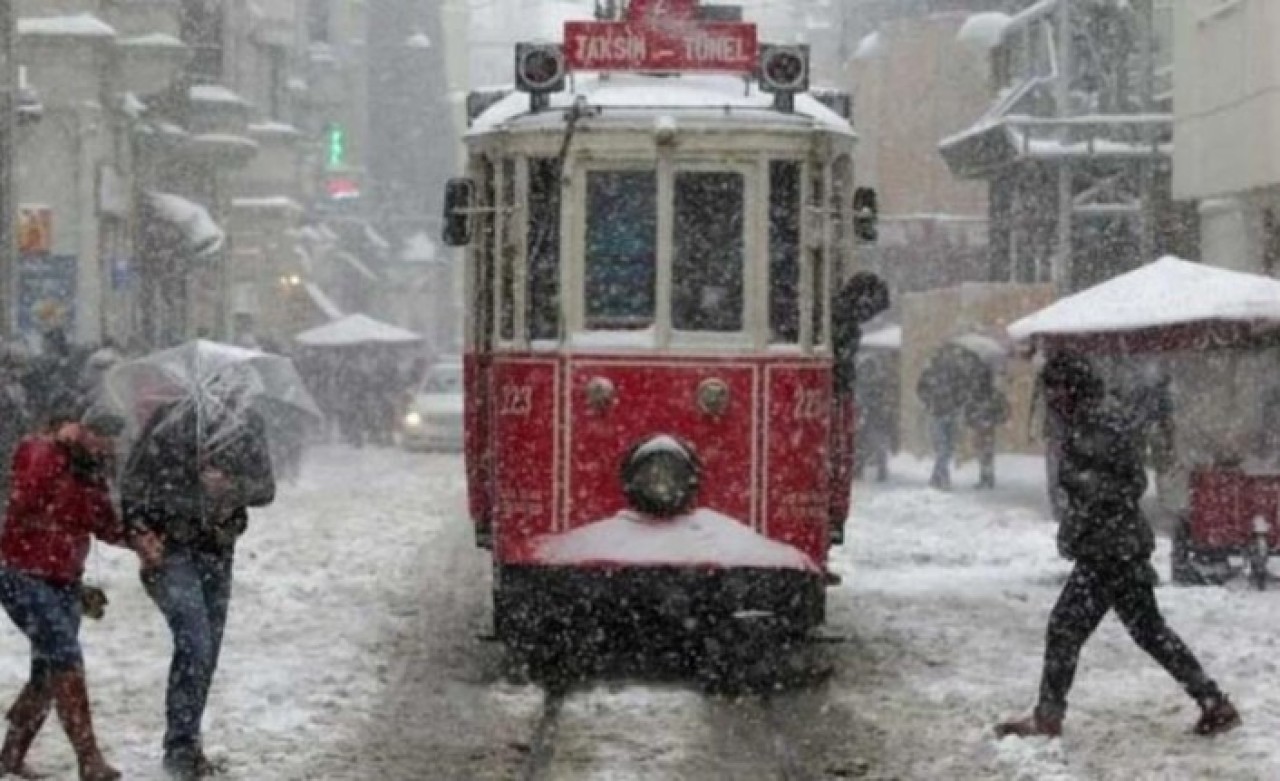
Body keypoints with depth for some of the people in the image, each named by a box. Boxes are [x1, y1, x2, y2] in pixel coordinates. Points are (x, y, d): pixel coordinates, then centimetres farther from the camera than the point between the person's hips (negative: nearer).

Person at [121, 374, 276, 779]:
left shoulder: (251, 428, -11)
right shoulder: (167, 428, -22)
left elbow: (265, 489, -1)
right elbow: (133, 492, -12)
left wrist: (232, 487, -21)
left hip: (216, 550, 5)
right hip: (169, 550, -5)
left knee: (207, 653, 7)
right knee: (194, 643, -18)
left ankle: (188, 745, 20)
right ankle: (180, 747, -12)